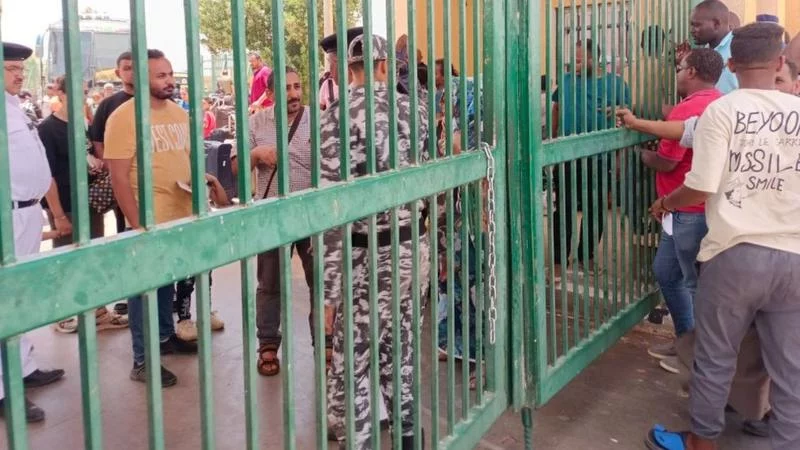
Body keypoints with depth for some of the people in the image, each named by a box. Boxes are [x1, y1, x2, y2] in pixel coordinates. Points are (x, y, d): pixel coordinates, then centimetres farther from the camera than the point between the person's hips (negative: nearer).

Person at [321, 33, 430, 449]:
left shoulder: (339, 115, -13)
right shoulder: (411, 108, 2)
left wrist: (330, 275, -16)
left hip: (361, 250, -5)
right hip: (407, 243, 5)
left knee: (353, 354, 5)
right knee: (399, 340, 20)